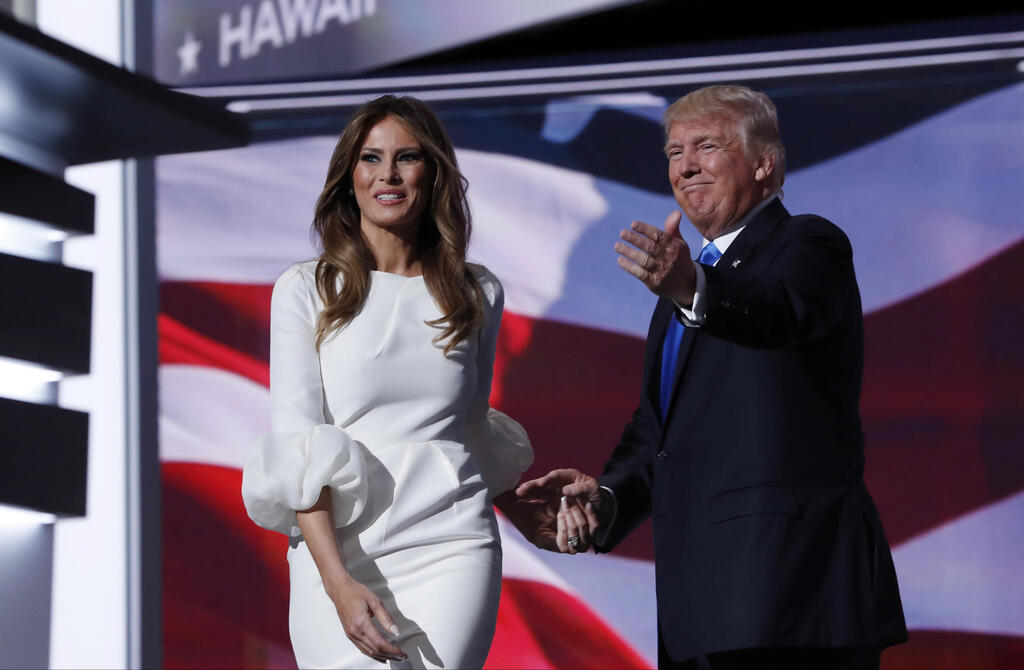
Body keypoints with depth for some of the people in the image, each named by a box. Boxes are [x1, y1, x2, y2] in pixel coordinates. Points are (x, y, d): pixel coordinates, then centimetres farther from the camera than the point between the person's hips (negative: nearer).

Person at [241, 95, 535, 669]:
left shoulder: (477, 293, 11)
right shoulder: (305, 291, 3)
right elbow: (295, 444, -5)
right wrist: (339, 583, -15)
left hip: (449, 552, 1)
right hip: (335, 552, -1)